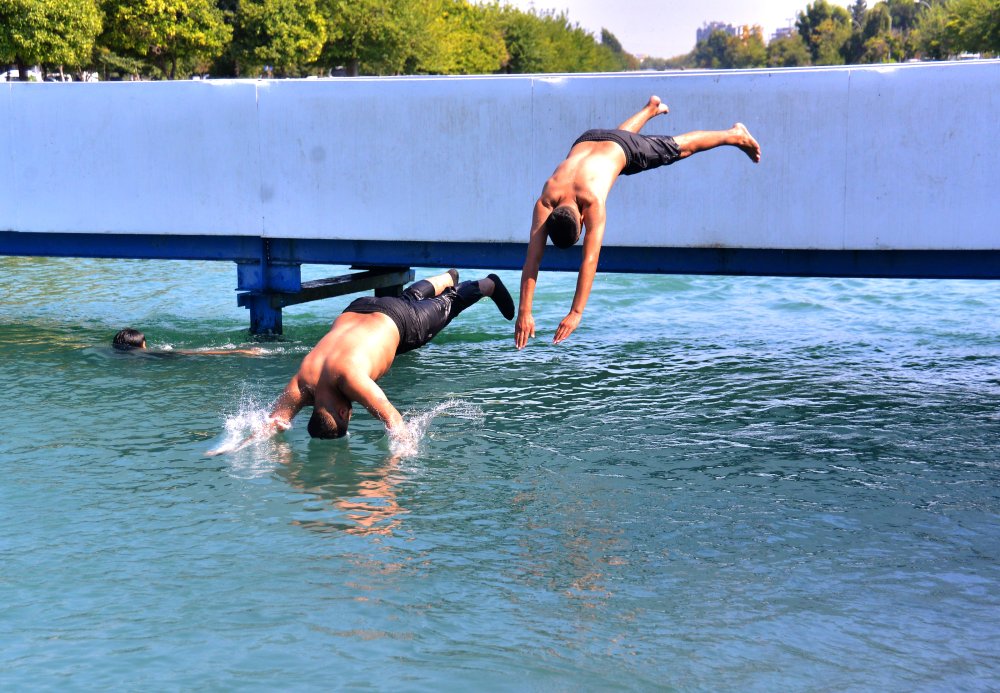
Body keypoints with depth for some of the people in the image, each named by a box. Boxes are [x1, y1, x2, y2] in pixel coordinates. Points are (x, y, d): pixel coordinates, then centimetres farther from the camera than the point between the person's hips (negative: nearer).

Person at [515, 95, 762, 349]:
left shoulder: (592, 201, -47)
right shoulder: (545, 202, -39)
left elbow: (590, 260, -51)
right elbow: (533, 258, -42)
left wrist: (575, 314, -56)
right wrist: (524, 312, -49)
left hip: (621, 149, -3)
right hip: (585, 142, 3)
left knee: (680, 148, 20)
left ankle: (735, 135, 45)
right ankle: (651, 108, 67)